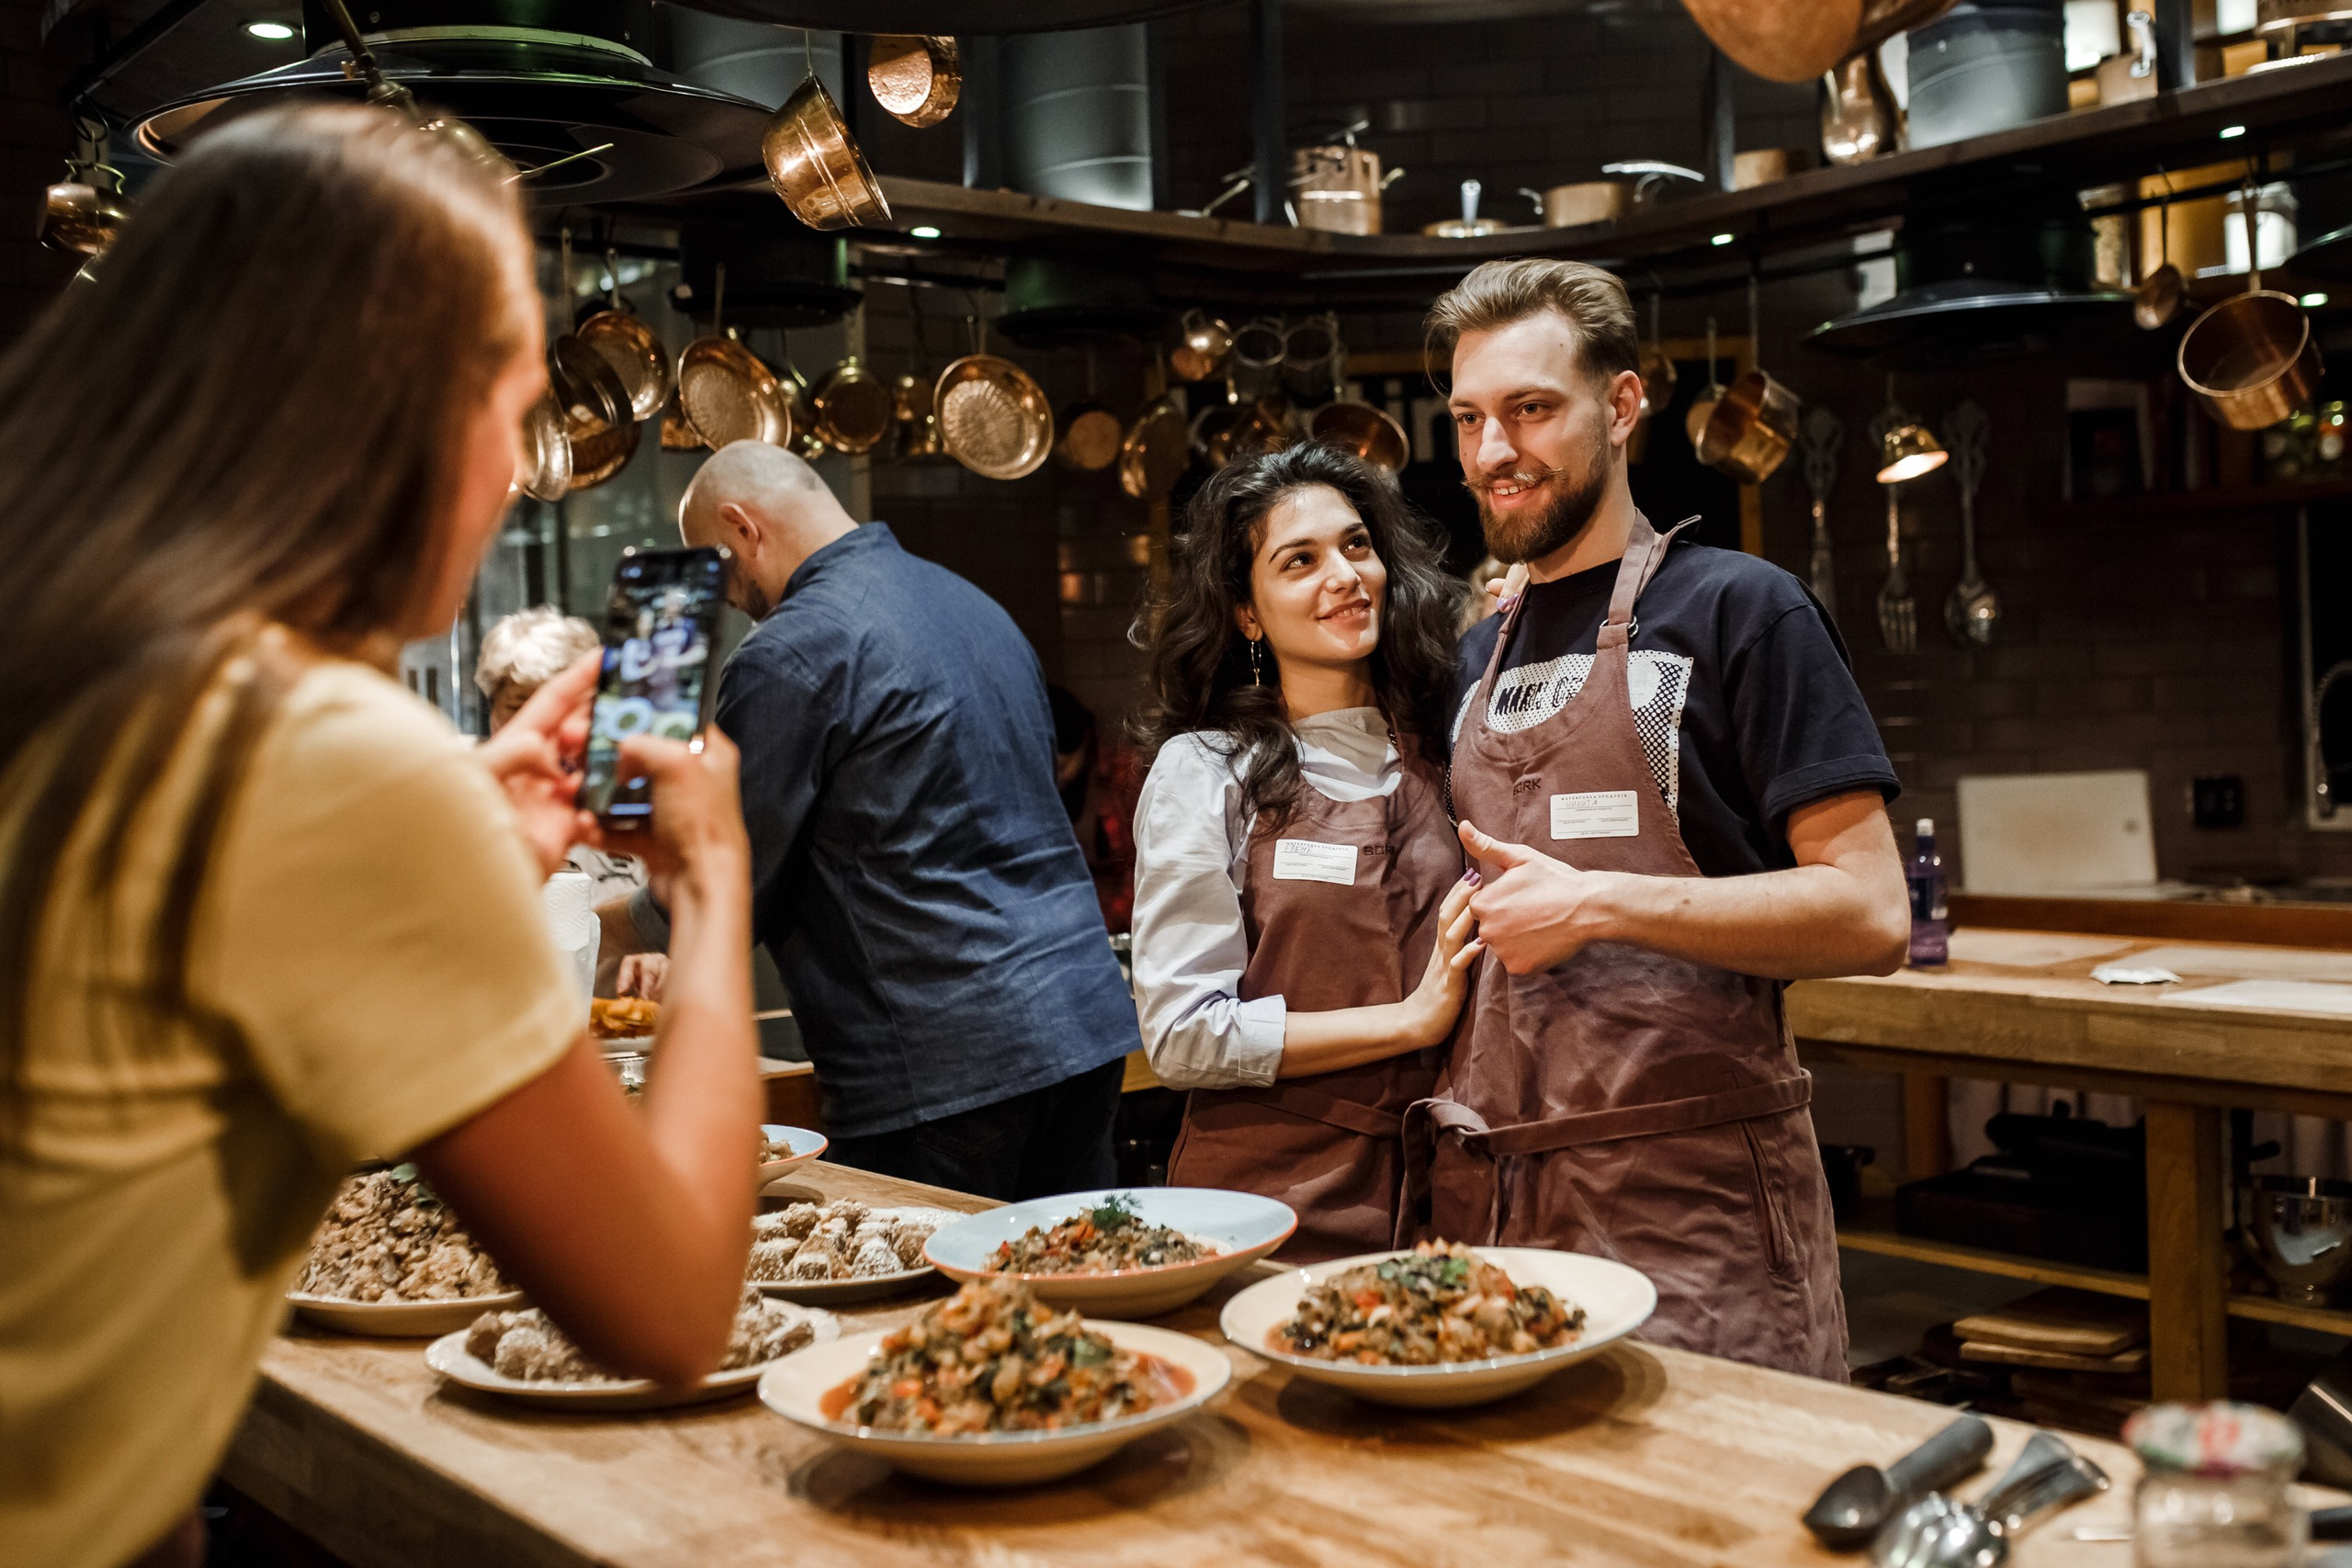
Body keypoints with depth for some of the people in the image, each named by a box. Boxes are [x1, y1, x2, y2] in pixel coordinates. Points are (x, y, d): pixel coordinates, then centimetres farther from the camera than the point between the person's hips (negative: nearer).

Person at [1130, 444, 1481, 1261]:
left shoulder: (1435, 757, 7)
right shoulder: (1203, 772, -6)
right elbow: (1183, 1037, -13)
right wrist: (1409, 1019, -14)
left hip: (1431, 1188, 4)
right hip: (1269, 1197, -4)